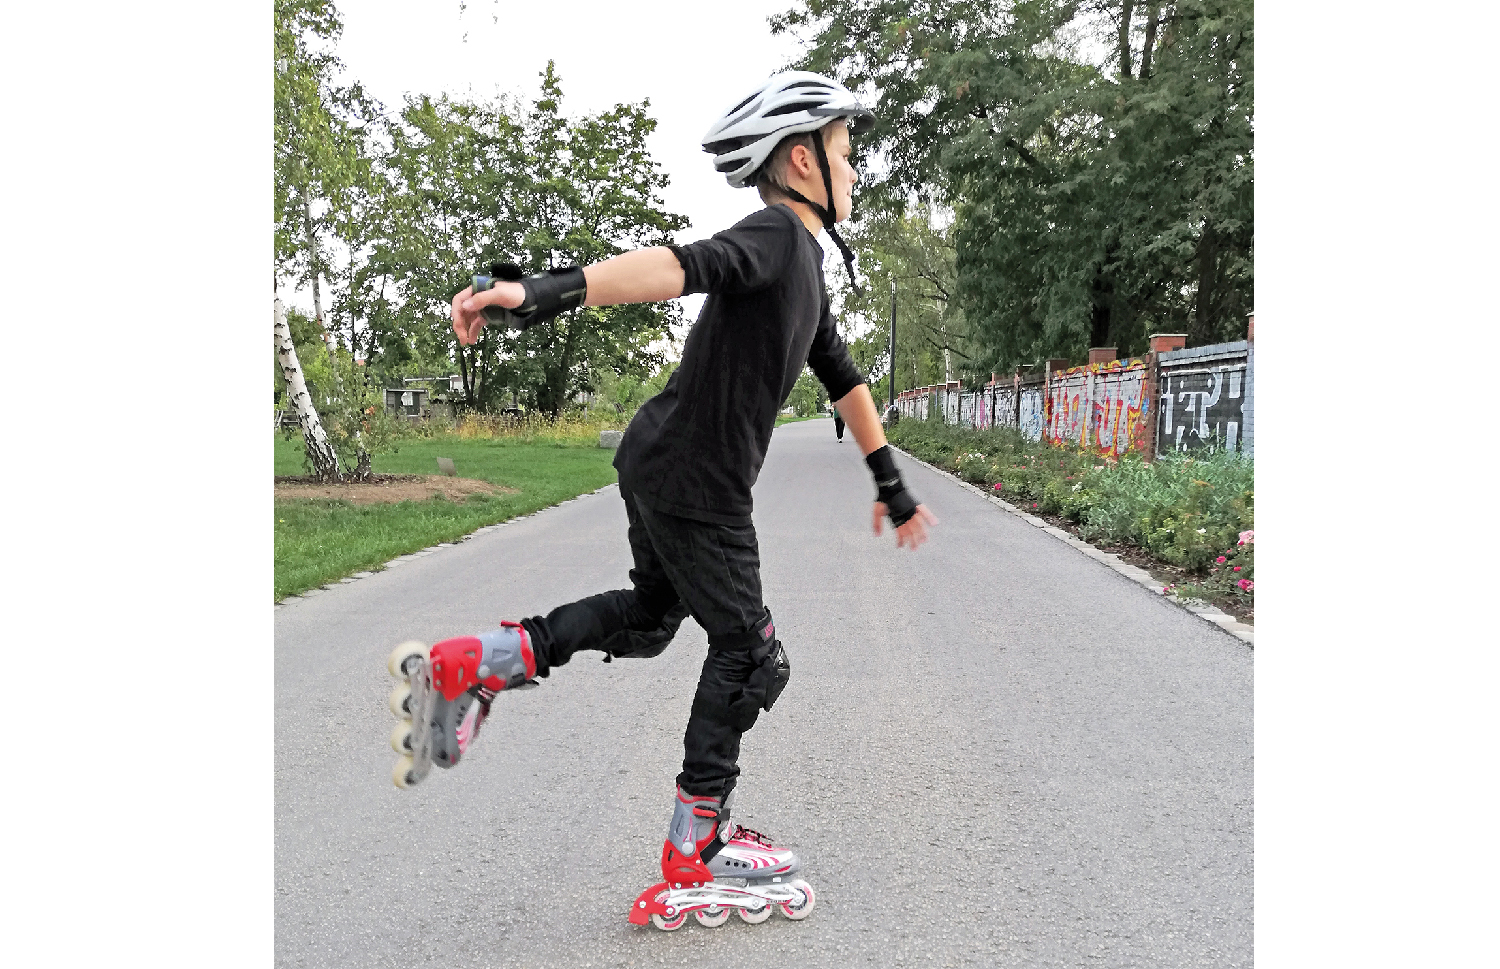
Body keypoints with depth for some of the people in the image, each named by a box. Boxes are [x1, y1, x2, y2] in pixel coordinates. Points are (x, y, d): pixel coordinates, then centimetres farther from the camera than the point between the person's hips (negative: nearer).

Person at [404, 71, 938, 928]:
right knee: (749, 654, 3)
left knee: (651, 614, 24)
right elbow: (682, 266, -34)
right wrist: (545, 291, -51)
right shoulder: (777, 235, -15)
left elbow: (844, 379, 25)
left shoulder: (807, 265, 17)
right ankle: (694, 858, 14)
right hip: (695, 485, -9)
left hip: (659, 467, 9)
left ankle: (478, 662, 17)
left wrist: (893, 487, 31)